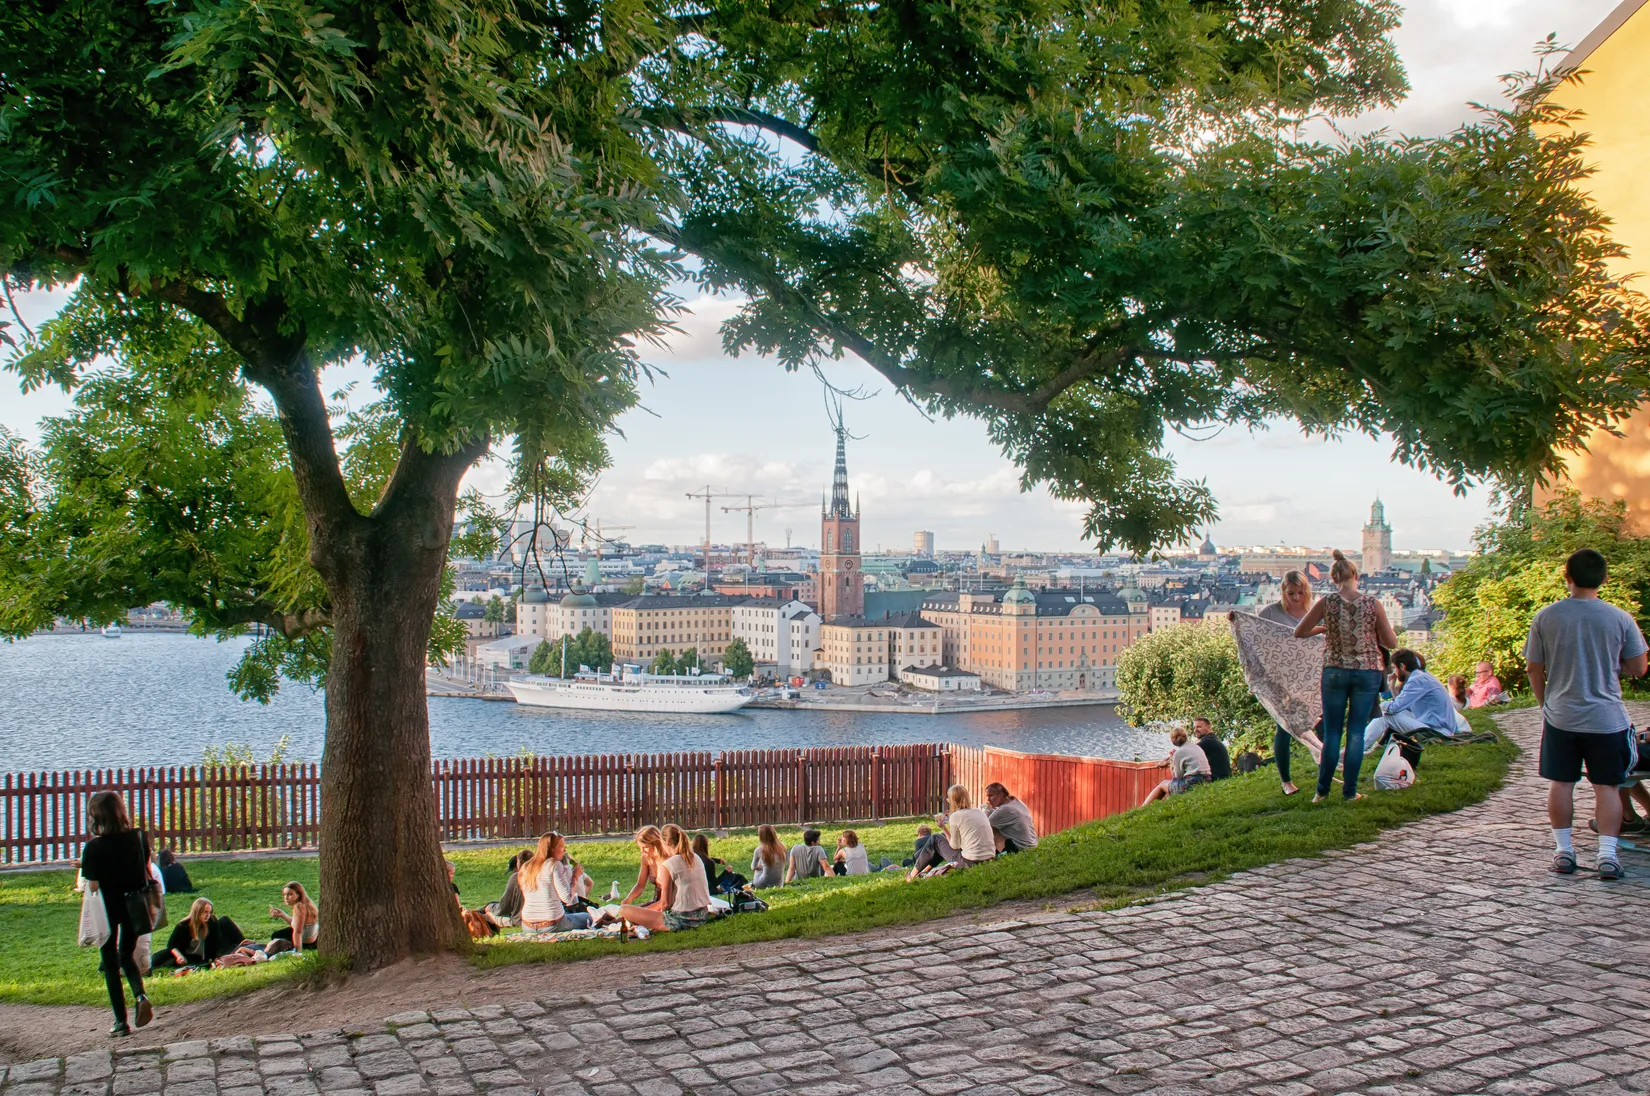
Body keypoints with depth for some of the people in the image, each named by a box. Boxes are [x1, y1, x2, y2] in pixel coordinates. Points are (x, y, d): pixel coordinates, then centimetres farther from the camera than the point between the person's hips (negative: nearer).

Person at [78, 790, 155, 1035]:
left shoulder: (94, 847, -17)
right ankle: (140, 995, -4)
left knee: (111, 964, 11)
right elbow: (148, 874, 4)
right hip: (135, 910, 4)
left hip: (108, 911, -4)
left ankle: (121, 1022, 14)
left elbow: (92, 887, -14)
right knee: (127, 956, 23)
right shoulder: (137, 838, -5)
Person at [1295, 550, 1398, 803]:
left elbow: (1299, 633, -1)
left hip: (1334, 671, 0)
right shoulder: (1372, 604, -7)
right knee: (1356, 732, 8)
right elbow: (1391, 643, -1)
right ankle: (1349, 790, 11)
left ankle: (1323, 789, 11)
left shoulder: (1327, 602, -8)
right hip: (1368, 672, 0)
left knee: (1332, 732, 9)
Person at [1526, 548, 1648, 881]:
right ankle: (1607, 855, 3)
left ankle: (1563, 851, 15)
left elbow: (1533, 669, 1)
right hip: (1607, 719, 0)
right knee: (1606, 786, 7)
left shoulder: (1545, 617, -6)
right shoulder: (1620, 618, -7)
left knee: (1560, 784, 10)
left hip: (1560, 717, 1)